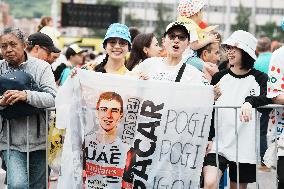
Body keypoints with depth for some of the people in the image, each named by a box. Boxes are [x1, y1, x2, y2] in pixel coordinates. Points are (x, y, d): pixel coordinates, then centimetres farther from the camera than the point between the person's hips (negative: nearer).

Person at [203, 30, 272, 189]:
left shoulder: (259, 79, 2)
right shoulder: (219, 78, 8)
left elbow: (268, 98, -18)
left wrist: (249, 101, -37)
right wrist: (207, 138, 0)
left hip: (245, 145, -1)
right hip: (219, 143, 1)